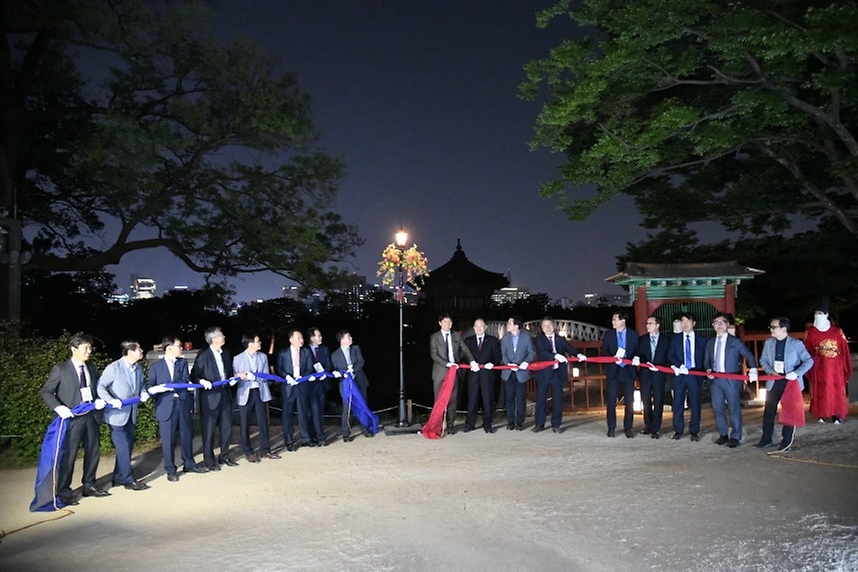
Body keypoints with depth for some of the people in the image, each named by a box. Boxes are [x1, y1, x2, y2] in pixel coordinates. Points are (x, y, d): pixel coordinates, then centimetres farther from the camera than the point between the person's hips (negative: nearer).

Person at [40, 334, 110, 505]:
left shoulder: (92, 369, 10)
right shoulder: (61, 369, -6)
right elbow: (45, 392, -7)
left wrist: (100, 401, 0)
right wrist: (58, 407, -20)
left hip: (91, 417, 6)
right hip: (72, 418, -6)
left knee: (93, 452, 13)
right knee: (68, 455, -2)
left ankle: (89, 485, 28)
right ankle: (63, 492, 9)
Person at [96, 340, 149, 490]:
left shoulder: (138, 369, 5)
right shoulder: (114, 368, -16)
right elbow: (100, 387, -16)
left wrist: (144, 393, -5)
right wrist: (111, 401, -27)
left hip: (131, 415, 7)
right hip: (117, 414, -7)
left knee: (128, 447, 12)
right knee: (123, 448, -4)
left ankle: (119, 477, 26)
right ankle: (128, 479, 8)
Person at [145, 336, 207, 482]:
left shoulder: (183, 362, 9)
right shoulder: (155, 367, 2)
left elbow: (186, 381, -3)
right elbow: (148, 386, -2)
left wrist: (166, 386, -15)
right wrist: (157, 389, -21)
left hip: (183, 404, 3)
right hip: (166, 407, -3)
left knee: (186, 436, 12)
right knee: (168, 440, 3)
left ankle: (189, 464, 28)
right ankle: (170, 470, 15)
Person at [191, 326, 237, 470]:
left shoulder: (226, 354, 9)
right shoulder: (203, 356, -10)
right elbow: (194, 376, -8)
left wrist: (231, 379, 1)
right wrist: (202, 381, -27)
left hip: (225, 395, 6)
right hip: (210, 397, -6)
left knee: (227, 427, 12)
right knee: (209, 430, 3)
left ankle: (224, 456, 27)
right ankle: (209, 460, 15)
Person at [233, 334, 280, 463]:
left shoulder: (263, 357, 8)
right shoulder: (238, 358, -1)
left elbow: (266, 376, 1)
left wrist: (250, 376, -13)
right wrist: (240, 377, -25)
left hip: (260, 392, 3)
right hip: (245, 394, -3)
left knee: (263, 422, 6)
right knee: (244, 424, 2)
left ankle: (265, 450, 18)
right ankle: (248, 452, 15)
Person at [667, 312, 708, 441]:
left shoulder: (702, 339, 6)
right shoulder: (675, 338, 7)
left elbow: (705, 358, 5)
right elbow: (670, 355, 0)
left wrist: (705, 371, -9)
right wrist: (680, 366, -14)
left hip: (696, 374, 0)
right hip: (680, 374, 1)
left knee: (696, 403, 1)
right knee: (678, 403, 2)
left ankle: (694, 431, 11)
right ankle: (678, 430, 11)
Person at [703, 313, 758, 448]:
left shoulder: (735, 341, 0)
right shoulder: (710, 343, 14)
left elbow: (749, 356, -6)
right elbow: (706, 360, 16)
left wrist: (753, 369, -23)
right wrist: (708, 370, -5)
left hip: (731, 380, -4)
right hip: (715, 380, 5)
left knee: (734, 409, -1)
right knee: (718, 408, 9)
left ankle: (735, 437, 9)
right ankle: (723, 435, 21)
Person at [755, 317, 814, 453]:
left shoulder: (796, 344, -8)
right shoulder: (768, 342, 4)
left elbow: (809, 361, -9)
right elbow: (763, 360, 10)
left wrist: (796, 373, -21)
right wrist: (770, 371, -8)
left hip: (790, 383, -4)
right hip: (773, 382, 4)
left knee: (789, 412, 4)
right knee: (769, 411, 8)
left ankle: (786, 442, 14)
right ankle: (766, 439, 20)